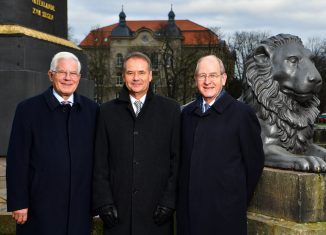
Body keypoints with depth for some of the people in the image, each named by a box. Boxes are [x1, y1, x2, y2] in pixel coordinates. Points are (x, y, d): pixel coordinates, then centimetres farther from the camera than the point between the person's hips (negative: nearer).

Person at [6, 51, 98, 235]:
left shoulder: (91, 110, 6)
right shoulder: (29, 109, -2)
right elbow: (17, 160, -4)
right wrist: (18, 203, -7)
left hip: (80, 208, 3)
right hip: (41, 208, -2)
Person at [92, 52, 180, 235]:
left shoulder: (170, 110, 4)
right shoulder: (108, 111, 8)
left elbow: (177, 159, 1)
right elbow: (100, 162, 6)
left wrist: (169, 201, -5)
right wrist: (104, 202, -1)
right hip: (118, 211, 1)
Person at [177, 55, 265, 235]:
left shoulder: (241, 113, -6)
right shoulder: (187, 113, 9)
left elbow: (254, 161, -3)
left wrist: (238, 198, 4)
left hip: (225, 211, -4)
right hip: (189, 208, 4)